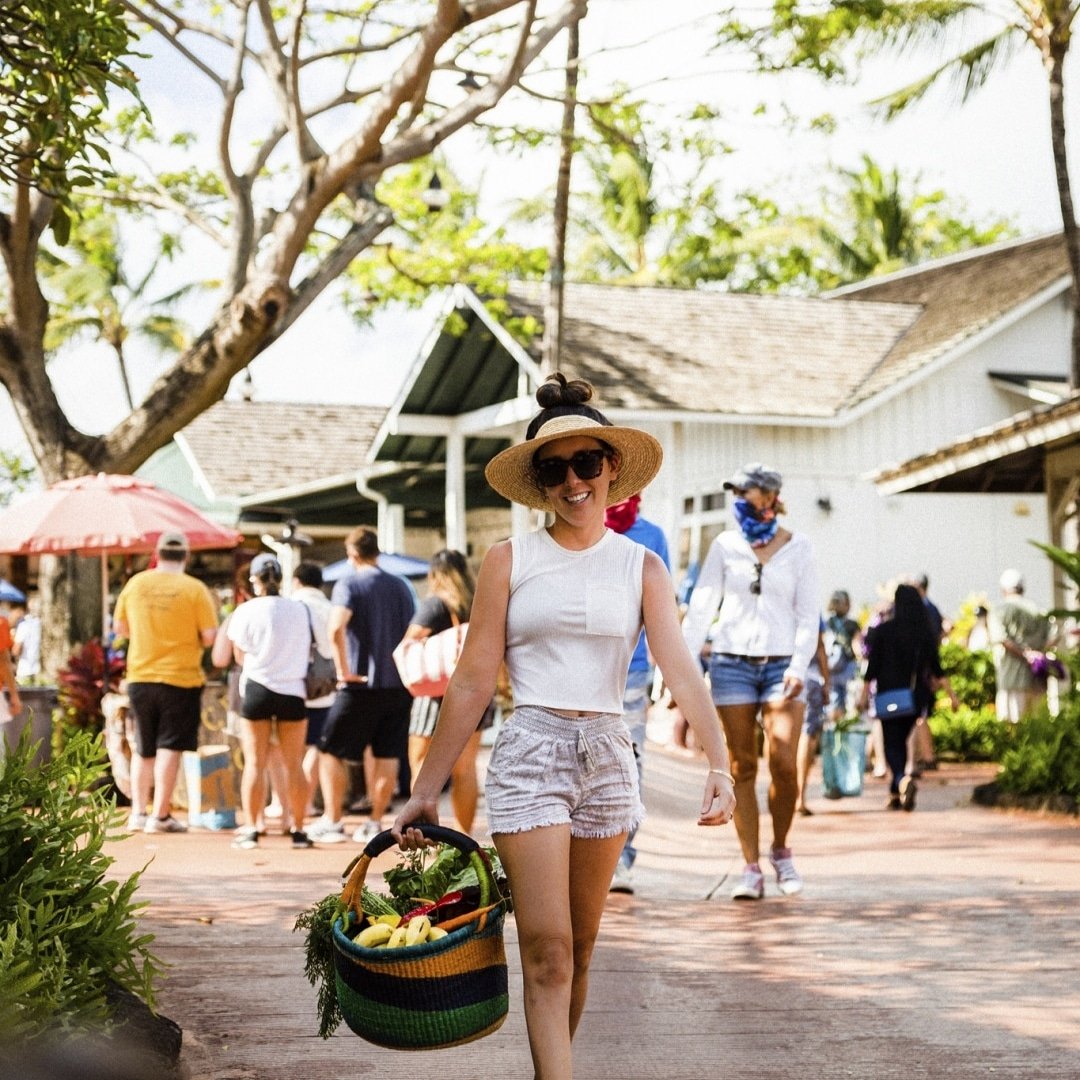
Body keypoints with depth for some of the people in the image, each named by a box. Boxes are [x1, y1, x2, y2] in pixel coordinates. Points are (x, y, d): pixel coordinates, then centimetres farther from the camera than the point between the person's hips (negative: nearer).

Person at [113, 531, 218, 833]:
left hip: (140, 677, 4)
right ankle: (160, 815, -2)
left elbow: (119, 628, 11)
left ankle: (138, 811, 17)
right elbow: (210, 636, -10)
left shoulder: (135, 584, 2)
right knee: (170, 747, 0)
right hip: (180, 678, -4)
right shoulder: (194, 589, -9)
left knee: (143, 748, 16)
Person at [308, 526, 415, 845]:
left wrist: (343, 670, -16)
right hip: (399, 684, 5)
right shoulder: (401, 586, 10)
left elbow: (336, 628, -24)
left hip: (362, 684, -5)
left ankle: (332, 822, 4)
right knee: (387, 756, 6)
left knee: (331, 752, 6)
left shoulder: (349, 584, -7)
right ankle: (375, 824, 8)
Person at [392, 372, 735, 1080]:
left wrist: (719, 764, -22)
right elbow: (473, 685, 2)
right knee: (547, 952, -11)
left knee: (579, 950, 11)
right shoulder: (510, 561, 2)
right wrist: (426, 791, 0)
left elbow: (681, 670, -7)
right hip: (530, 752, -3)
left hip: (608, 756, 3)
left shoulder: (641, 568, 6)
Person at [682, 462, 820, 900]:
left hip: (782, 662, -1)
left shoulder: (797, 548, 5)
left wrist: (798, 666, -10)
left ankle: (780, 849, 10)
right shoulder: (725, 545, 7)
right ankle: (752, 869, 3)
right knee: (742, 767, -1)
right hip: (733, 661, 1)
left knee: (783, 762, -14)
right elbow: (700, 607, 4)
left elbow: (808, 615, 3)